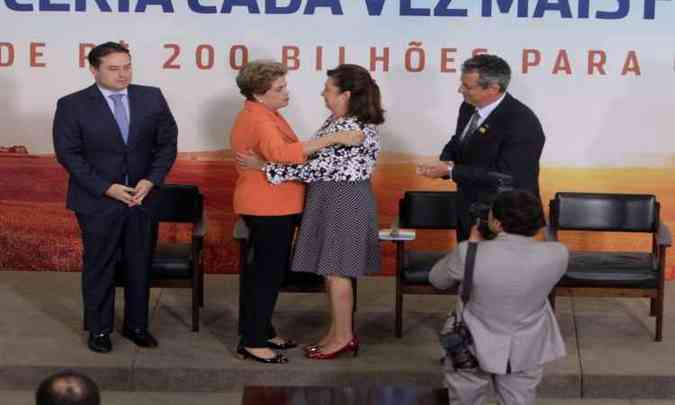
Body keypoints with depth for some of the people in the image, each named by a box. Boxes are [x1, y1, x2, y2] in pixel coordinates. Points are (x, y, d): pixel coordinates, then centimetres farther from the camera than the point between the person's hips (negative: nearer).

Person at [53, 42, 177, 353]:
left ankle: (136, 325, 26)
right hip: (97, 201, -3)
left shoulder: (152, 98, 1)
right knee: (99, 268, 8)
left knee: (140, 266, 11)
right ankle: (99, 329, 22)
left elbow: (167, 143, 4)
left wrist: (150, 181, -10)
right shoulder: (72, 105, -7)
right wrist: (107, 188, -15)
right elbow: (68, 154, -9)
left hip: (144, 197, 3)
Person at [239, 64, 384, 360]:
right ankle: (339, 332, 24)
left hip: (344, 202, -10)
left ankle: (343, 337, 11)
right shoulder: (336, 121, 9)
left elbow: (319, 168, -26)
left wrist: (266, 168, -25)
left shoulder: (356, 130, -23)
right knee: (331, 270, 15)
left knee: (336, 271, 0)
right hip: (329, 199, 10)